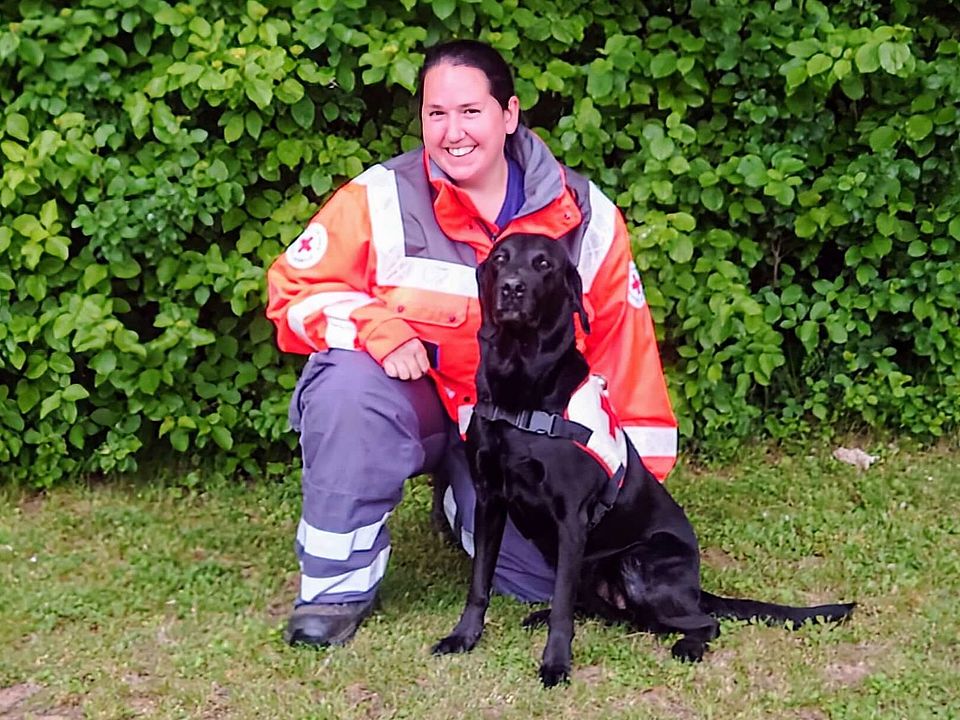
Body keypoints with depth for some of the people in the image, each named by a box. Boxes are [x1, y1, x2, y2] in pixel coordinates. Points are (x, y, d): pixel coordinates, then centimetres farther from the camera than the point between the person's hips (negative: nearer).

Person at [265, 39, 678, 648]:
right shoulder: (382, 198, -11)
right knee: (348, 382, -35)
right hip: (411, 398, -2)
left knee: (547, 574, -13)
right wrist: (378, 329, -27)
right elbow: (296, 287, -7)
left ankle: (465, 504, 24)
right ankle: (338, 585, -16)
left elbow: (623, 345, 1)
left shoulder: (585, 216, -6)